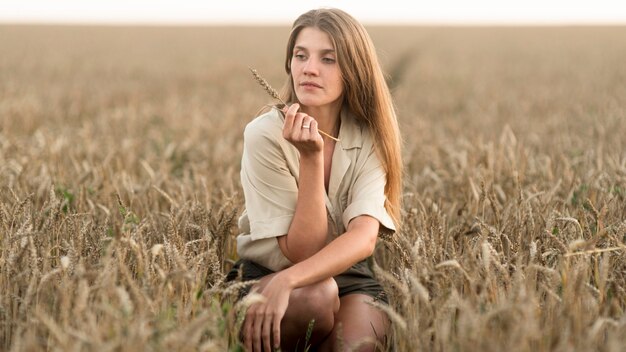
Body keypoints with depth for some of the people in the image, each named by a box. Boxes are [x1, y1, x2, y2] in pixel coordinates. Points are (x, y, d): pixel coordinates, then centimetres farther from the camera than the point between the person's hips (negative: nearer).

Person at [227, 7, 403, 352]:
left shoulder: (369, 137, -8)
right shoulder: (265, 135, -17)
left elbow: (364, 236, -25)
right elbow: (301, 252, -20)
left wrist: (286, 281, -41)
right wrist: (311, 157, -30)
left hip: (348, 276, 1)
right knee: (317, 295, -34)